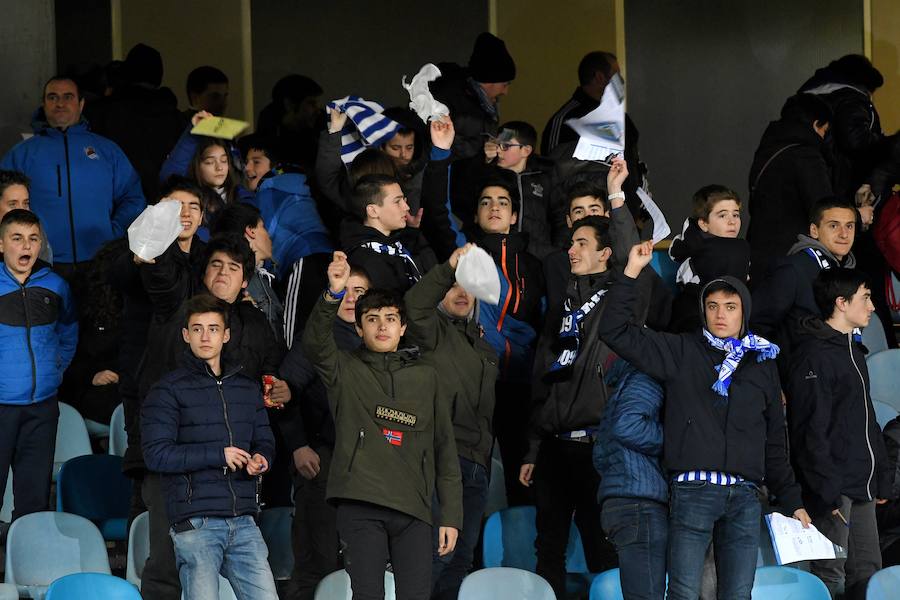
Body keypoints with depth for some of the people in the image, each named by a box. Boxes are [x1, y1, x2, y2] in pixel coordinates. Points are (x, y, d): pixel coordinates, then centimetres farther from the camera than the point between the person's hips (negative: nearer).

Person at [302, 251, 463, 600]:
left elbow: (445, 450, 14)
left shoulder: (425, 378, 16)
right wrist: (334, 295, -30)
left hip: (413, 510, 2)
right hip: (360, 507, -2)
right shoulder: (345, 372, 10)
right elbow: (315, 343, -12)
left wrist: (451, 516, 7)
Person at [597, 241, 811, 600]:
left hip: (745, 496, 3)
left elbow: (774, 442, 21)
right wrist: (631, 272, -6)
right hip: (692, 490, -3)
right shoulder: (682, 352, 8)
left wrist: (792, 501, 18)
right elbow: (614, 331, 0)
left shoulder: (762, 364, 16)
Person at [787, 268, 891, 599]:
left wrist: (881, 478, 19)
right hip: (833, 487, -9)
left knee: (867, 572, 10)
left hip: (862, 487, 9)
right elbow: (812, 429, -18)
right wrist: (827, 487, -22)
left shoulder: (853, 350, 19)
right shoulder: (815, 355, -12)